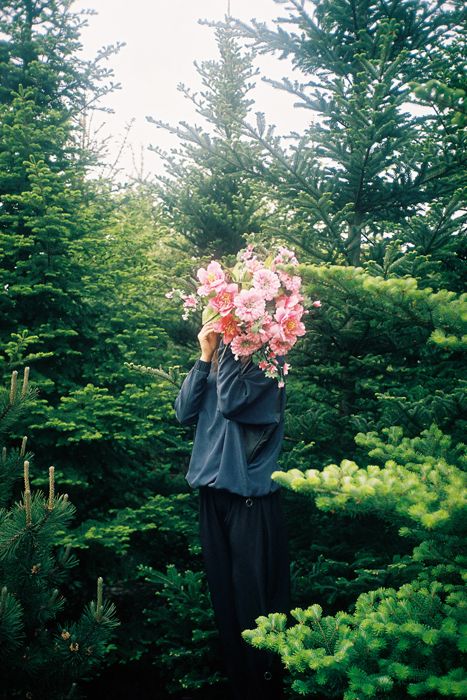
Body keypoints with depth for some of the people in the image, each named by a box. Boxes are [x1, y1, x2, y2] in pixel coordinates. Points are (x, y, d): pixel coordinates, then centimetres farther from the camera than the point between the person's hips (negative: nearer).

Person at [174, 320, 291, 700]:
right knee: (223, 596, 12)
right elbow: (185, 412, 3)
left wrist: (227, 348, -14)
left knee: (255, 598, -2)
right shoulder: (218, 359, 12)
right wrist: (205, 356, -3)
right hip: (214, 489, 6)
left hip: (251, 494, -6)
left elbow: (232, 402, -20)